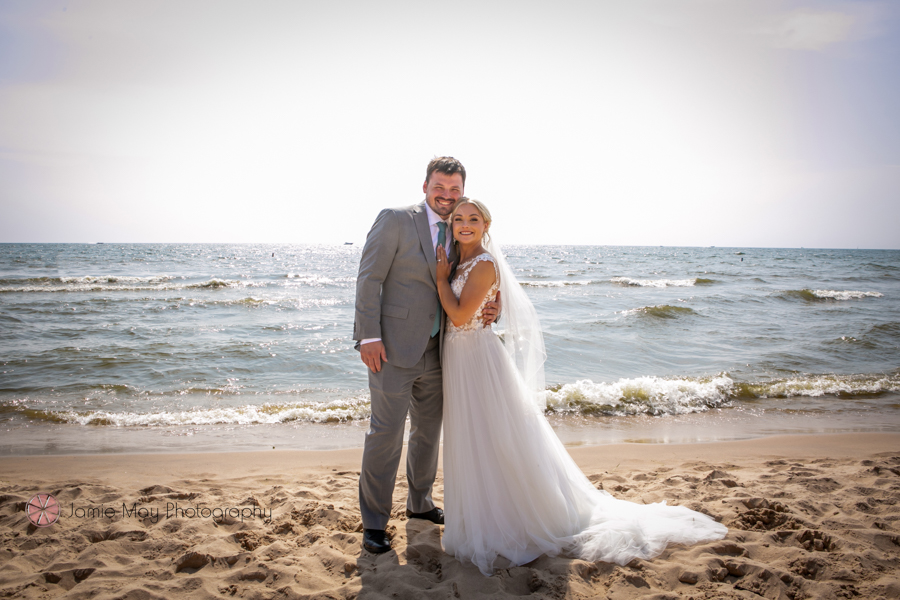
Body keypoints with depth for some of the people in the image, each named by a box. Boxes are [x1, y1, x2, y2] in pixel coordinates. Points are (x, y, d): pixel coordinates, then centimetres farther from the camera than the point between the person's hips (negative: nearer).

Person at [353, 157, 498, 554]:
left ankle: (419, 502, 38)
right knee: (386, 432, -4)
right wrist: (369, 336, -18)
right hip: (394, 347, -7)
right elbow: (369, 278, -12)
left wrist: (487, 311, -5)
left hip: (435, 350, 7)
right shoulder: (395, 220, -8)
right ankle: (374, 522, 11)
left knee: (429, 429, 18)